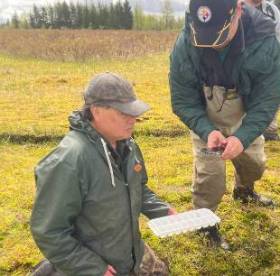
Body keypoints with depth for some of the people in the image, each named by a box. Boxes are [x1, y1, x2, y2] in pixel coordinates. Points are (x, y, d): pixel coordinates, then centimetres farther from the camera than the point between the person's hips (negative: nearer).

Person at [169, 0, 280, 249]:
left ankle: (244, 190, 58)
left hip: (245, 120, 3)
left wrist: (243, 137, -41)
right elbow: (182, 101, -22)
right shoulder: (185, 46, -31)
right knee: (210, 176, -5)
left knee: (254, 163, 22)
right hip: (207, 122, -2)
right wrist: (207, 131, -38)